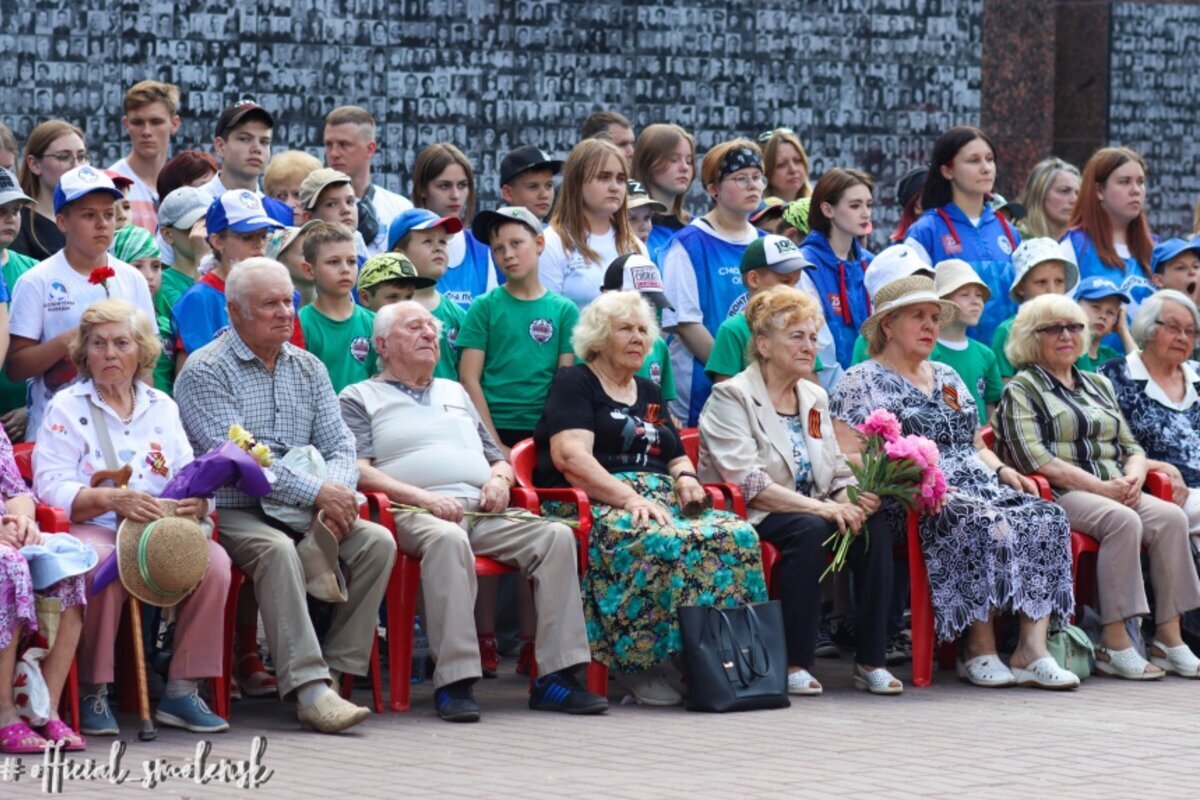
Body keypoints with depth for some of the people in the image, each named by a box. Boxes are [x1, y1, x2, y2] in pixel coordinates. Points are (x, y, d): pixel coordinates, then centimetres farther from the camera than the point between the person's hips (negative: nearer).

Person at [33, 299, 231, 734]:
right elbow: (51, 487, -7)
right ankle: (92, 693, -21)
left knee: (214, 561, -25)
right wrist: (110, 498, -24)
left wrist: (198, 502, -14)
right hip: (90, 531, -4)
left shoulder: (162, 408, 18)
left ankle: (182, 690, -15)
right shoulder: (66, 408, 5)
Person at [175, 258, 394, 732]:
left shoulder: (308, 368, 16)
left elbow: (340, 446, 10)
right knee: (277, 550, -36)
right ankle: (309, 688, -42)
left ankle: (334, 671, -19)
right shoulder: (204, 372, -5)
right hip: (233, 512, -6)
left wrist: (339, 496, -14)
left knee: (377, 542, -18)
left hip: (303, 514, 6)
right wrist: (317, 493, -20)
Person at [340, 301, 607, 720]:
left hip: (482, 510, 6)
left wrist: (499, 479, 7)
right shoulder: (360, 398, 14)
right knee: (448, 538, -41)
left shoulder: (456, 394, 33)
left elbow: (498, 460, 33)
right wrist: (423, 497, -15)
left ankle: (555, 676, -26)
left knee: (556, 536, -21)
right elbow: (357, 470, -2)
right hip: (415, 513, -6)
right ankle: (453, 681, -44)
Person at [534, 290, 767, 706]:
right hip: (597, 506, -7)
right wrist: (628, 497, -23)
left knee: (738, 537, -24)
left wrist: (685, 477, 5)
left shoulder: (649, 393, 28)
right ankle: (636, 664, -32)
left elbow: (677, 458, 32)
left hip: (660, 501, 7)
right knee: (666, 544, -39)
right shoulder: (574, 383, 5)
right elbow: (570, 457, -11)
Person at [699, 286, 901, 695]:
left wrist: (853, 499, -12)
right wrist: (820, 507, -27)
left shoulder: (815, 398, 17)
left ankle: (870, 660, -20)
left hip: (811, 510, 6)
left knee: (876, 523, -21)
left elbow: (837, 472, 13)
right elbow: (748, 483, -18)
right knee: (809, 528, -35)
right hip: (750, 521, -6)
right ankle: (791, 664, -29)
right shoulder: (731, 397, -6)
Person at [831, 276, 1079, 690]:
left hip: (979, 486, 7)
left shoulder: (948, 379, 26)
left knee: (1046, 518, -21)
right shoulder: (860, 382, 4)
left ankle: (1031, 649, -29)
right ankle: (979, 648, -27)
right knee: (984, 525, -36)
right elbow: (848, 458, -7)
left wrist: (1003, 470, 8)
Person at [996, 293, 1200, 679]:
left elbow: (1132, 447, 22)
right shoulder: (1021, 390, 4)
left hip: (1114, 493, 6)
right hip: (1057, 496, -6)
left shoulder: (1098, 385, 25)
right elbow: (1034, 459, -10)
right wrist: (1099, 487, -17)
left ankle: (1168, 637, -25)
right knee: (1123, 520, -34)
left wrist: (1133, 477, -3)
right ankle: (1114, 643, -34)